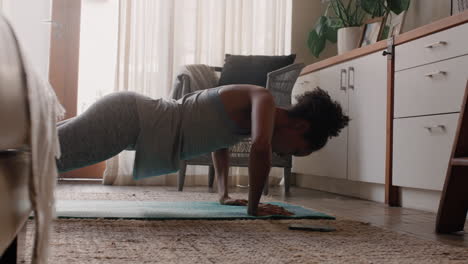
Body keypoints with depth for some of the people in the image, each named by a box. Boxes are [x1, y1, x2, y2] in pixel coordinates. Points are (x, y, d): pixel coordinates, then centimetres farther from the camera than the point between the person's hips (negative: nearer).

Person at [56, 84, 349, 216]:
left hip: (131, 114, 9)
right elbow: (260, 147, -33)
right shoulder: (264, 99, -12)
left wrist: (225, 194, 29)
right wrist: (254, 206, -19)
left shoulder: (251, 110, 15)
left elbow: (219, 139, 34)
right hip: (126, 118, -9)